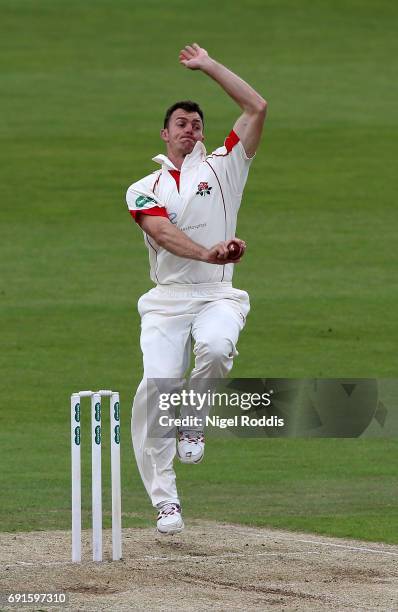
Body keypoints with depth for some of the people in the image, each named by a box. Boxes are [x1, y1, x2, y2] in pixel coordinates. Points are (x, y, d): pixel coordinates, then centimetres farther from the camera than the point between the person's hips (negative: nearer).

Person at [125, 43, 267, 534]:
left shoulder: (222, 168, 14)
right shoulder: (143, 190, 11)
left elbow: (257, 108, 5)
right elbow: (163, 233, -11)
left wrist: (208, 65, 9)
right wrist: (208, 253, -31)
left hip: (217, 296, 0)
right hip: (166, 301, 0)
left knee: (214, 347, -35)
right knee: (156, 385, -17)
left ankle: (192, 418, -5)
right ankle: (165, 500, -11)